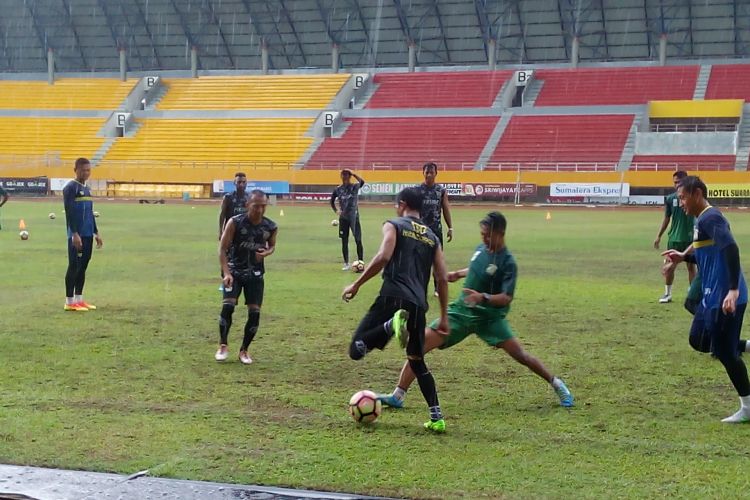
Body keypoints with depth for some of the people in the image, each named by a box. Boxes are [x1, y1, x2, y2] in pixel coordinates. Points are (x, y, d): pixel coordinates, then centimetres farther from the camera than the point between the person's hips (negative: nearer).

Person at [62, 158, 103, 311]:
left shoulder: (87, 188, 17)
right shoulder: (70, 188, -10)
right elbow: (69, 212, -15)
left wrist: (96, 233, 20)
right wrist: (74, 234, -21)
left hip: (88, 234, 8)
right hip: (77, 235, -8)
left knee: (83, 266, 10)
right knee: (74, 266, -6)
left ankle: (79, 299, 17)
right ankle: (70, 302, -3)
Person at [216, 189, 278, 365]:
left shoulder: (271, 227, -8)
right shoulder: (235, 222, -17)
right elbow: (223, 248, -11)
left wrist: (266, 253, -13)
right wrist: (226, 273, -21)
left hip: (255, 273, 3)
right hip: (234, 271, -3)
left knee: (254, 312, -4)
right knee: (227, 306, -19)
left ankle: (244, 350, 14)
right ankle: (223, 346, 0)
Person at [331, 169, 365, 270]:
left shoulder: (354, 187, -4)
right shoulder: (338, 189, 3)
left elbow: (362, 182, -26)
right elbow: (332, 201, 18)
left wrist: (354, 174, -31)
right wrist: (336, 210, 4)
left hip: (354, 217, -3)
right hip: (343, 218, 3)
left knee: (358, 241, -5)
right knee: (344, 241, 6)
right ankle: (346, 264, 15)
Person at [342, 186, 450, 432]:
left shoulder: (394, 225, 7)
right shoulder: (432, 237, 22)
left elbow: (384, 257, -12)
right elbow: (442, 279, 17)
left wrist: (356, 284, -6)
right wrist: (443, 316, 23)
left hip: (393, 298, -5)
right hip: (418, 305, 5)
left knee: (356, 350, -5)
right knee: (417, 361, 20)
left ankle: (393, 324, -31)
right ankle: (437, 418, 11)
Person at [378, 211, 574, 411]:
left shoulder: (507, 262, -16)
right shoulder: (481, 248, 2)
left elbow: (506, 298, -22)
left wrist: (483, 298, -37)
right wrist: (458, 274, 13)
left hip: (489, 317, -5)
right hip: (462, 310, 5)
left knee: (520, 354, -9)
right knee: (421, 344, -8)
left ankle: (557, 384, 17)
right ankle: (397, 396, -4)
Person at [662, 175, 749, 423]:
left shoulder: (710, 218, -16)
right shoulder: (703, 220, 15)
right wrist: (683, 257, 16)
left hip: (724, 297, -10)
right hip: (713, 295, 10)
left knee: (724, 351, -2)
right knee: (698, 341, 16)